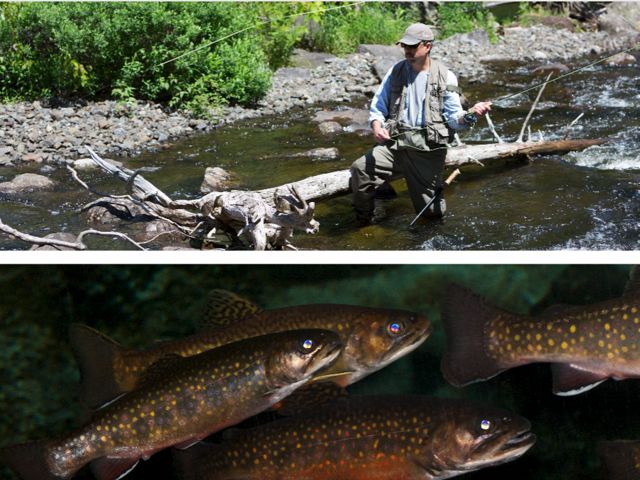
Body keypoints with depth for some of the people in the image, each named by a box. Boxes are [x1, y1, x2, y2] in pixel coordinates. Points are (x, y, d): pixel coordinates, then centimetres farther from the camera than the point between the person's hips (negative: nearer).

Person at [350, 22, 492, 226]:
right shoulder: (396, 71, 8)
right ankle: (363, 222, -1)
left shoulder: (445, 77, 2)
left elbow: (454, 118, -1)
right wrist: (377, 127, -13)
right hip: (395, 143, 2)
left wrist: (470, 115, -24)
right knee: (360, 169, -24)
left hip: (428, 150, -2)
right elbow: (377, 106, 9)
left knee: (431, 211, 0)